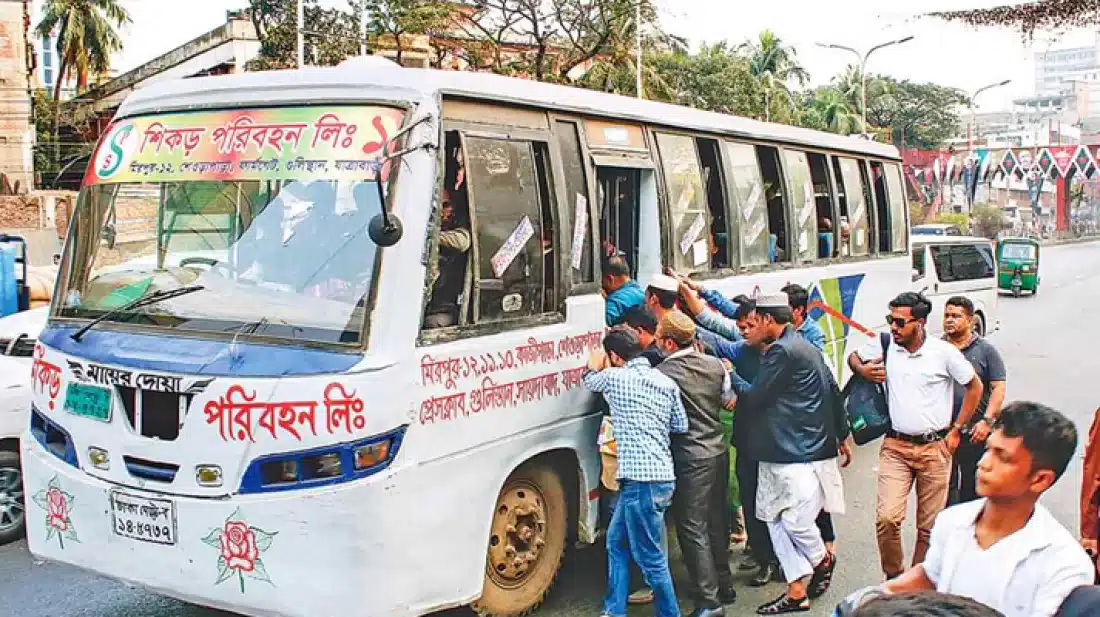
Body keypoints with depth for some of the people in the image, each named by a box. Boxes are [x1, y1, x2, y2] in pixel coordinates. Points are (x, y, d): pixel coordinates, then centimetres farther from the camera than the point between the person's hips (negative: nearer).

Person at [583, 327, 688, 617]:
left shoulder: (614, 377, -7)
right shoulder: (666, 382, 9)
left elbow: (590, 381, 15)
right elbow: (681, 426, 12)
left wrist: (593, 365, 36)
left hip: (640, 481, -8)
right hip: (662, 476, 8)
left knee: (651, 557, 1)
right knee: (616, 541, 20)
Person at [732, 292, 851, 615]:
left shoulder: (782, 352, -17)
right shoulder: (804, 347, 16)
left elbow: (755, 397, -14)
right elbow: (833, 391, 21)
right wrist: (841, 436, 29)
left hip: (800, 455, -11)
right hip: (783, 453, 11)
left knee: (796, 521, -6)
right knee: (773, 517, 9)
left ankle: (823, 560, 23)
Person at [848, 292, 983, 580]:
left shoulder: (944, 352, -7)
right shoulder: (884, 345, -1)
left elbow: (975, 387, 6)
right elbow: (853, 357, 19)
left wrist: (956, 430, 3)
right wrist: (862, 370, -5)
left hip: (935, 448, -1)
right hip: (895, 446, 1)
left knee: (929, 526, 7)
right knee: (886, 518, -12)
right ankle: (894, 578, 9)